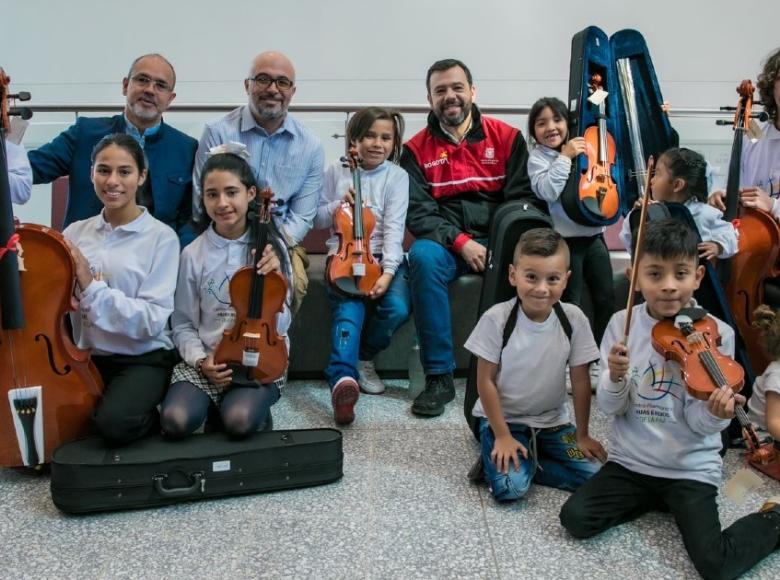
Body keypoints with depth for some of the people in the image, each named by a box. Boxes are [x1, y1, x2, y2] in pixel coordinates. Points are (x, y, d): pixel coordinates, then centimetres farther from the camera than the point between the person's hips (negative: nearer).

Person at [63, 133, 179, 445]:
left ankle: (153, 417, 3)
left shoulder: (161, 237, -9)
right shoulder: (76, 232, 5)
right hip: (88, 356, 5)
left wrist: (92, 286, -22)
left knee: (114, 422, -29)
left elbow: (153, 320, -17)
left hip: (144, 358, -4)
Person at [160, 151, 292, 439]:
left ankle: (258, 405, 5)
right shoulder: (193, 254, -3)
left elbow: (280, 326, -3)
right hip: (206, 359, 1)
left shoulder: (270, 247, -3)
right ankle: (214, 403, 7)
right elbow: (183, 325, 4)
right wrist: (201, 360, -13)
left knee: (240, 421, -28)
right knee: (175, 421, -25)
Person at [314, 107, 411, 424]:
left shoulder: (397, 176, 2)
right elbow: (317, 219, 14)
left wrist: (388, 270, -22)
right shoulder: (336, 171, 7)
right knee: (348, 307, -29)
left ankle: (363, 357, 2)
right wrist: (338, 204, -8)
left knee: (398, 308, -25)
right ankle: (343, 377, -49)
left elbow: (394, 227, -9)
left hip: (382, 257, 1)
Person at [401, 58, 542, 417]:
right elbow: (417, 213, -3)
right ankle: (439, 377, -25)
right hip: (446, 242, 0)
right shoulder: (417, 149, 4)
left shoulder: (507, 137, 5)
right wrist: (461, 242, -17)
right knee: (423, 257, -34)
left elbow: (526, 199, 2)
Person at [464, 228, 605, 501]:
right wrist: (503, 436, -13)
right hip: (503, 418, -3)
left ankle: (528, 459, 3)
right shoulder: (496, 319, -18)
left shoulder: (574, 319, -12)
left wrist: (582, 435, -1)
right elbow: (486, 381, -12)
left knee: (593, 473, -14)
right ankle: (498, 457, 5)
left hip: (553, 421, 4)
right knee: (510, 487, -25)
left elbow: (580, 381, -4)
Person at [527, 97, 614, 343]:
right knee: (572, 303, -1)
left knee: (606, 298, 9)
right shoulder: (537, 157, -4)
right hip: (565, 239, -5)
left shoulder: (581, 147, 10)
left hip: (594, 234, 5)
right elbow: (548, 191, -20)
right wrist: (565, 157, -17)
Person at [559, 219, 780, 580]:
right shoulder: (622, 324, -6)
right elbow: (610, 408, -5)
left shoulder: (717, 334, -12)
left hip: (690, 468, -3)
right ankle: (654, 498, 15)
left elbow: (698, 425, -12)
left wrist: (716, 414, -35)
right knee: (574, 518, -12)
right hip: (630, 461, 3)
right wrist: (615, 380, -27)